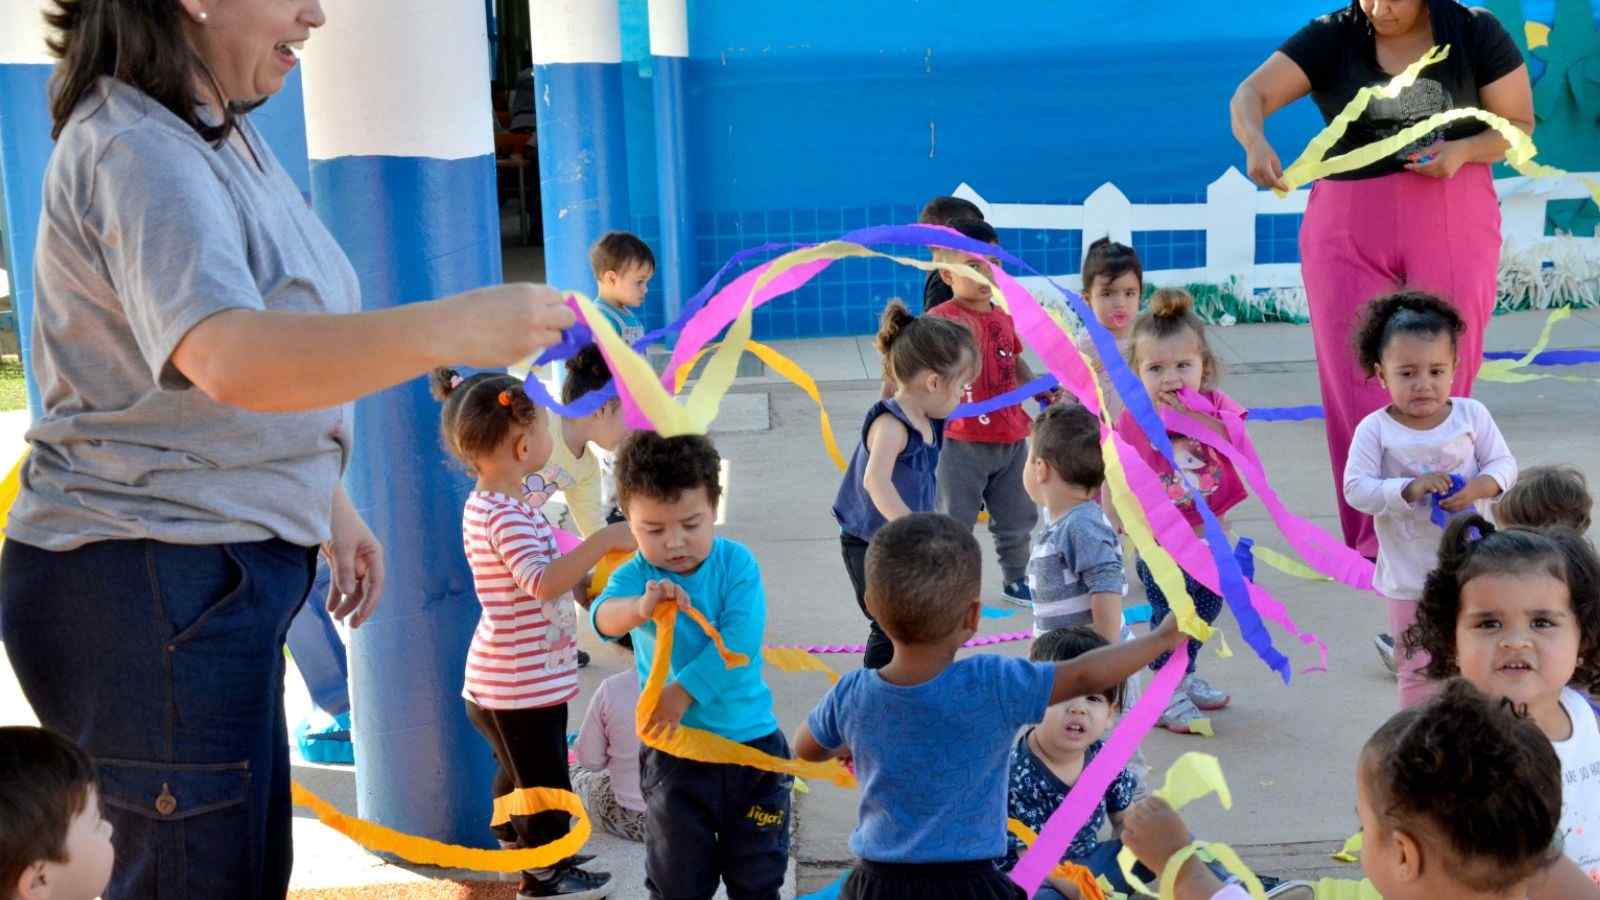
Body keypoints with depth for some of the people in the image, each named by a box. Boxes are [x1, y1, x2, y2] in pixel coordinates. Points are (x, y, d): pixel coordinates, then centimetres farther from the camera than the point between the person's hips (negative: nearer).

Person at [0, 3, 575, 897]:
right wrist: (456, 329, -44)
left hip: (215, 573, 10)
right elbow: (230, 360, -38)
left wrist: (330, 503, 20)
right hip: (154, 587, -10)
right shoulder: (138, 152, -20)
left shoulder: (221, 130, 12)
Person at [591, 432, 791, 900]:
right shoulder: (635, 575, -10)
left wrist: (683, 691, -24)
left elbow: (740, 641, -20)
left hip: (751, 741, 0)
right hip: (672, 751, 0)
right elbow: (604, 616, -31)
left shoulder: (737, 563, -10)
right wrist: (640, 607, -53)